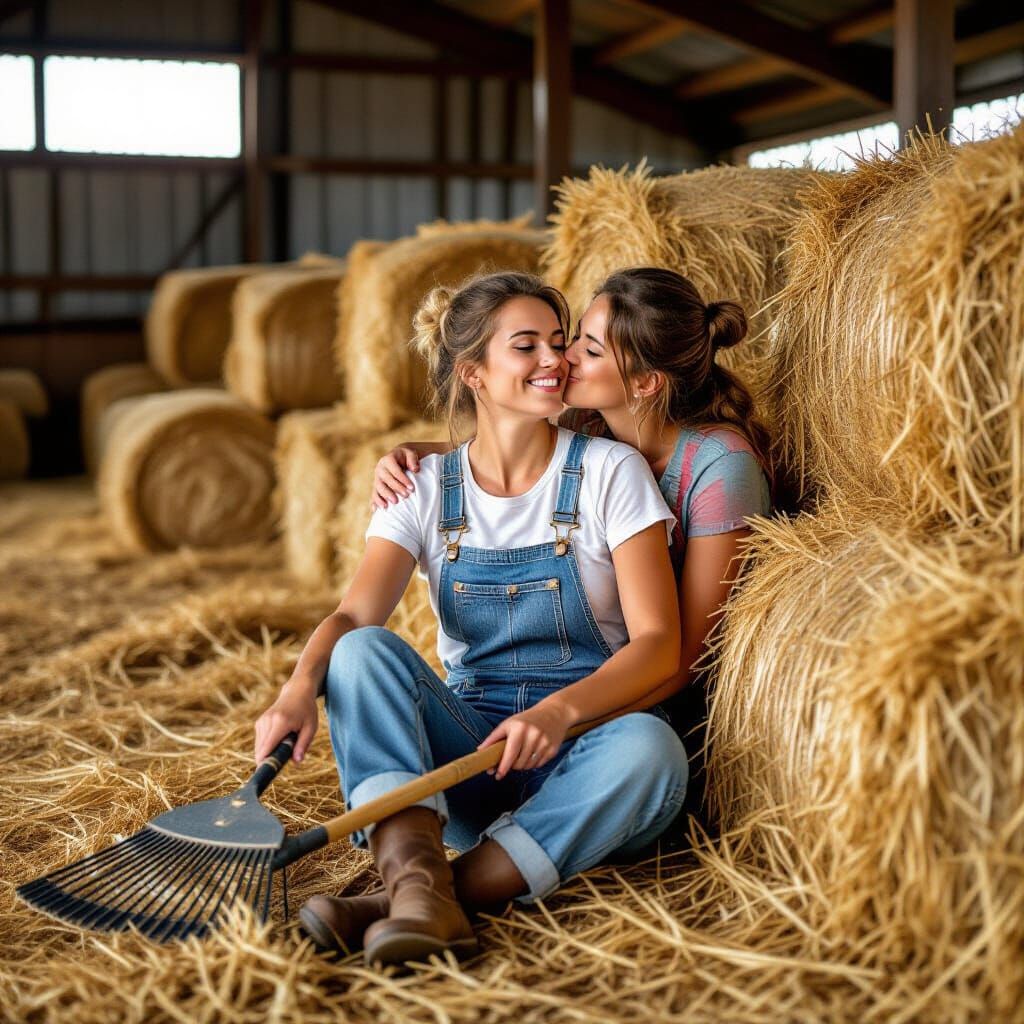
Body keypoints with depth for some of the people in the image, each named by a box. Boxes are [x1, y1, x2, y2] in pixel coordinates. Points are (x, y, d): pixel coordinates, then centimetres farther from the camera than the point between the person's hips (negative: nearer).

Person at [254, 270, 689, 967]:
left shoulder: (610, 472, -3)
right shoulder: (427, 490, 4)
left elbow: (659, 646, -10)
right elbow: (354, 616, -10)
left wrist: (560, 710, -29)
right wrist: (302, 684, -33)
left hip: (586, 740, -2)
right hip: (469, 756, 2)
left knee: (648, 747, -35)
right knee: (365, 651, -23)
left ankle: (428, 898, -37)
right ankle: (417, 881, -43)